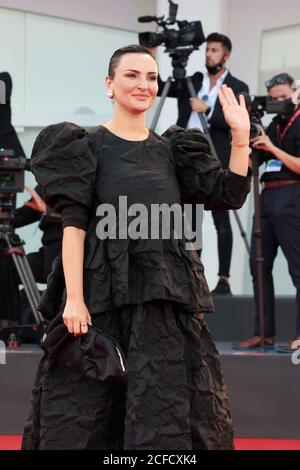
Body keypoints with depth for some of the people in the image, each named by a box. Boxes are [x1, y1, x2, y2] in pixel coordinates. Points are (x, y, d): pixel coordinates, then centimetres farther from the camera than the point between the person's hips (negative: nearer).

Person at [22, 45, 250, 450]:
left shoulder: (171, 149, 12)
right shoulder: (88, 147, 0)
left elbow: (230, 194, 7)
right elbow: (74, 225, -7)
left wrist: (240, 137, -6)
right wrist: (74, 298, -16)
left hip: (168, 295, 4)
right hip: (104, 295, -4)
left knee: (170, 408, 4)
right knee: (87, 410, 1)